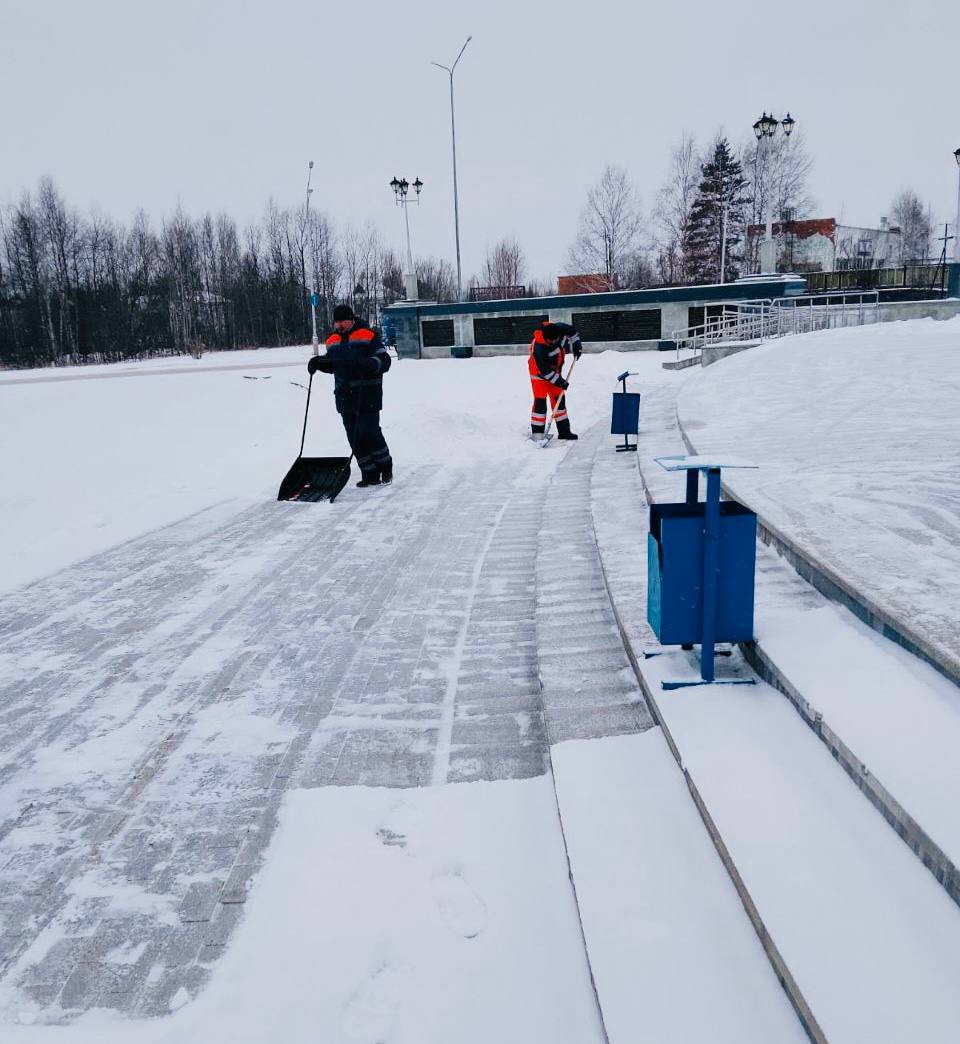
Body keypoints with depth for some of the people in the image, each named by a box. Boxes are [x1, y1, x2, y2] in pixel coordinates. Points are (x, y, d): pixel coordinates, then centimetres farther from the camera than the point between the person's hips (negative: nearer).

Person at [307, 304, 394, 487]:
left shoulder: (368, 336, -4)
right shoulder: (333, 341, 16)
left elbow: (384, 359, -10)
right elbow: (331, 364, 28)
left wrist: (370, 364, -29)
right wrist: (318, 362, 7)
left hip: (367, 396, -6)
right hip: (344, 396, 6)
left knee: (369, 432, -11)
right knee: (355, 438, 4)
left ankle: (385, 465, 13)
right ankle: (370, 475, 12)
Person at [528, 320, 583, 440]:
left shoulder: (560, 329, -20)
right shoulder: (538, 348, -36)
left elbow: (572, 331, 5)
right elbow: (544, 371, -28)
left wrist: (576, 345, -6)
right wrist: (559, 381, -25)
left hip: (555, 370, 7)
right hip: (539, 373, -7)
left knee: (559, 399, 10)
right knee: (540, 401, -13)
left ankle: (564, 431, 18)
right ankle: (537, 432, -7)